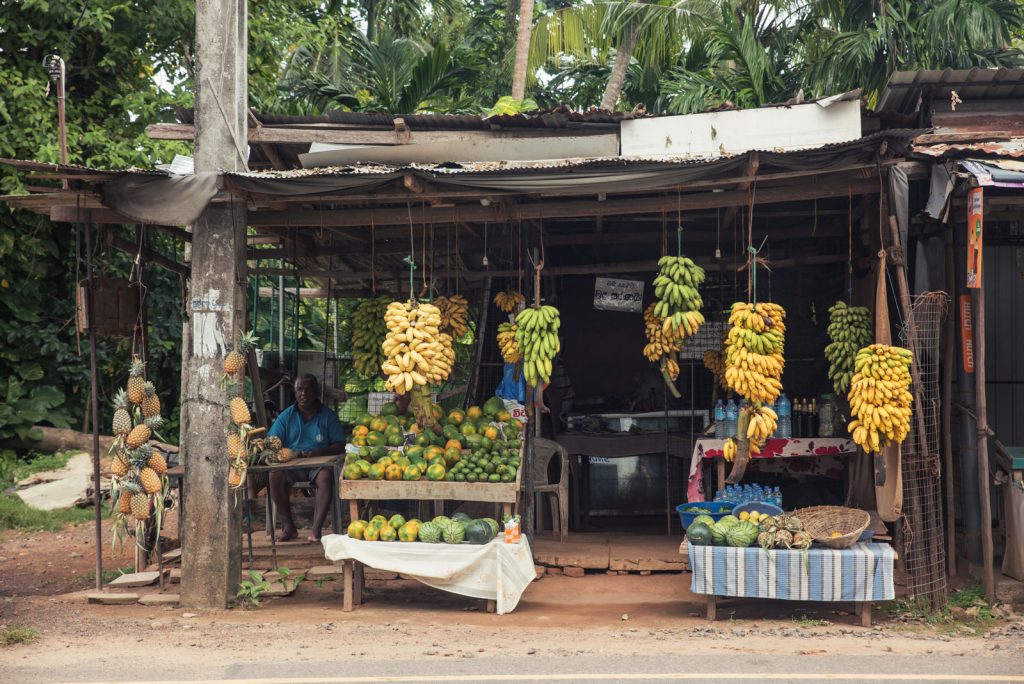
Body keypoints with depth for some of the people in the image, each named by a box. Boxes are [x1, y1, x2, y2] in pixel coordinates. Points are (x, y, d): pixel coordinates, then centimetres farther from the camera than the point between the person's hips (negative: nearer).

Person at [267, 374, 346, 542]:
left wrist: (320, 452, -19)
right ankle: (288, 526, -22)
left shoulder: (328, 416, 7)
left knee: (326, 477, -35)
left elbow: (340, 445, 2)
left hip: (318, 464, -1)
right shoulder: (286, 416, 10)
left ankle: (317, 529, -35)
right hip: (291, 465, 2)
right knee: (275, 475, -30)